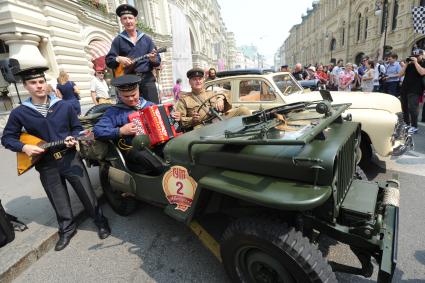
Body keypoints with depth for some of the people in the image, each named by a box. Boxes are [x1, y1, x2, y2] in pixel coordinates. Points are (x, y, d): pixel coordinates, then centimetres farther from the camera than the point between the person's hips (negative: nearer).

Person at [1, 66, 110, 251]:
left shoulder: (64, 106, -1)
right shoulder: (19, 113, -1)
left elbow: (77, 128, 8)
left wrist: (73, 138, -12)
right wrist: (24, 147, -12)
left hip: (70, 158, 0)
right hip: (46, 165, 1)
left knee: (87, 194, 3)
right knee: (60, 202, 13)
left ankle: (101, 222, 22)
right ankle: (67, 229, 34)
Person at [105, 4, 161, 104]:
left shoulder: (146, 39, 13)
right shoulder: (118, 40, 10)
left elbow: (158, 60, 9)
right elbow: (108, 60, 6)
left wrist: (154, 59, -14)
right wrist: (118, 59, -15)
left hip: (147, 78, 1)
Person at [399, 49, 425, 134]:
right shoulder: (410, 64, 16)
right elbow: (400, 74, 8)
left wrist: (416, 62, -9)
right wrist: (406, 64, 0)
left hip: (415, 90, -5)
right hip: (404, 89, 5)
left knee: (412, 108, -14)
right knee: (404, 108, 8)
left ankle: (414, 127, -9)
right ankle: (406, 124, 18)